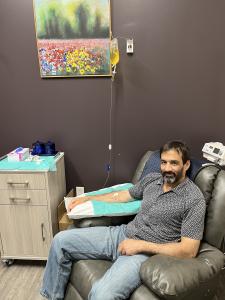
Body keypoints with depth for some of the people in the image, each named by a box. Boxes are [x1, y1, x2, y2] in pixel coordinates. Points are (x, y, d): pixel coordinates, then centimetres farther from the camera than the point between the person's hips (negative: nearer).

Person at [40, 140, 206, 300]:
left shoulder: (194, 199, -12)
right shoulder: (152, 178, 7)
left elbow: (189, 251, -15)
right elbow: (123, 195, 21)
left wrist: (142, 245, -18)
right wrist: (88, 198, 23)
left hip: (146, 253, -6)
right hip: (122, 233, 7)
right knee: (61, 240, 1)